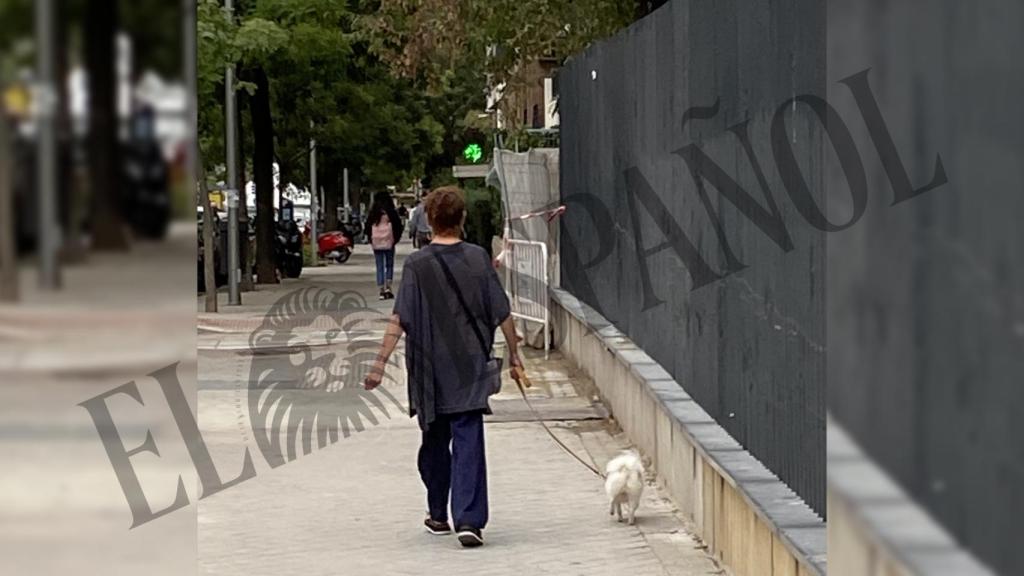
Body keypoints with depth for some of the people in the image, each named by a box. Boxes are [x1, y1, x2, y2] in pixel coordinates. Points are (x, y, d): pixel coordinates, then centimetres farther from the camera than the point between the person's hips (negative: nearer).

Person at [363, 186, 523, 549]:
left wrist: (380, 363, -10)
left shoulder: (417, 265, -6)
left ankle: (438, 516, 28)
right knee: (468, 443, -4)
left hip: (429, 371, 0)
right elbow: (502, 314, 3)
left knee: (434, 441, 17)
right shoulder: (477, 259, -1)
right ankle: (469, 520, -16)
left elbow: (400, 320, -12)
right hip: (470, 369, 0)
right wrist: (513, 354, 15)